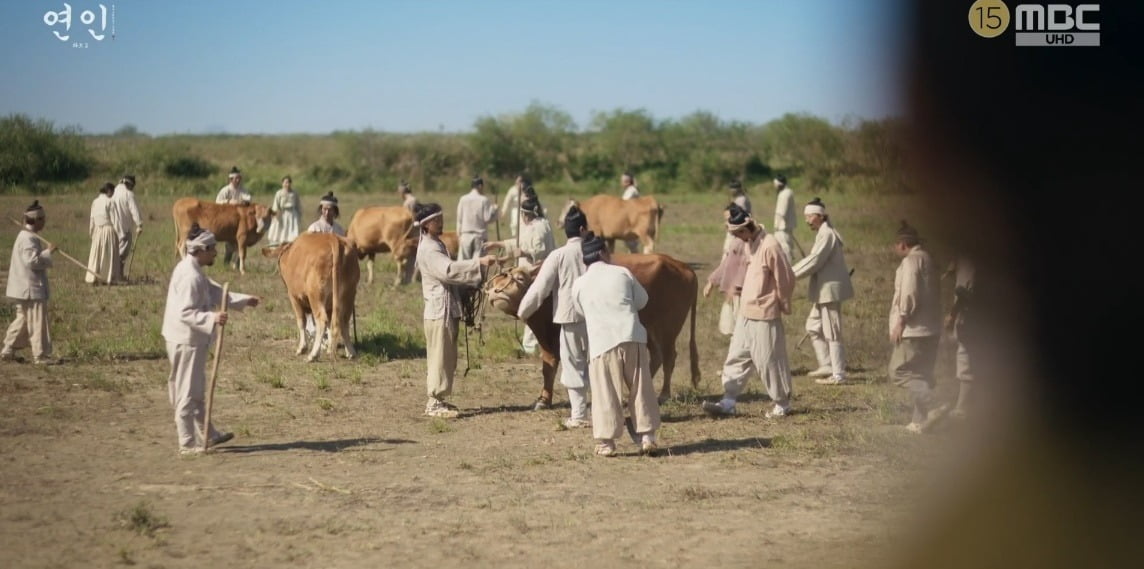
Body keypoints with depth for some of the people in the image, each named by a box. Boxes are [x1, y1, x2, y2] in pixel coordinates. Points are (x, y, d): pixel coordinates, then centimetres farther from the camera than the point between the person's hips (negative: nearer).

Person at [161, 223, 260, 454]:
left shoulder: (193, 271, 12)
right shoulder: (189, 276, -21)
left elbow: (216, 293, 20)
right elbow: (185, 312, -27)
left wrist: (245, 300, 16)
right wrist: (212, 318, -38)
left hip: (192, 340, 11)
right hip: (186, 341, -11)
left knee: (196, 391, 20)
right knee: (187, 392, -3)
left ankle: (208, 434, 31)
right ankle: (187, 443, 4)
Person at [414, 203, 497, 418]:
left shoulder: (437, 245, 17)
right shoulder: (428, 249, -15)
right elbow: (449, 270, -28)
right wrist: (479, 263, -31)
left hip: (448, 309, 10)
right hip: (439, 310, -10)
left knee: (446, 357, 13)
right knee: (440, 356, -7)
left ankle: (436, 400, 19)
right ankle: (434, 403, -5)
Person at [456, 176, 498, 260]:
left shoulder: (463, 199, -1)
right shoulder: (484, 200, -9)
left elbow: (459, 218, 3)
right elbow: (487, 218, -10)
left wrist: (459, 232, 12)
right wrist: (494, 209, 7)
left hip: (466, 235, 3)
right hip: (480, 235, -3)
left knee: (463, 260, 6)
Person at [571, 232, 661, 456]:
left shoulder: (579, 284, 6)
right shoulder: (622, 273, 6)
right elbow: (642, 300, 15)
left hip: (602, 342, 0)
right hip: (632, 338, 0)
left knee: (606, 394, 3)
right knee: (641, 389, 9)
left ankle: (606, 442, 2)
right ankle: (647, 437, 12)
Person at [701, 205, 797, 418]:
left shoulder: (769, 246, -20)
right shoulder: (750, 244, 8)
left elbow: (786, 279, -15)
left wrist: (783, 305, -3)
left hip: (765, 315, -9)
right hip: (746, 313, 9)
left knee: (769, 360, 1)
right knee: (737, 357, 9)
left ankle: (782, 405, 14)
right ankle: (728, 402, 14)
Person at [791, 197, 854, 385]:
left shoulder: (827, 235, -17)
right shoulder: (823, 233, 15)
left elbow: (814, 261, -22)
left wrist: (791, 274, -18)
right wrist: (794, 271, 12)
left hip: (830, 289, -11)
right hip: (824, 290, 11)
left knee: (831, 333, -5)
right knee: (813, 327, 17)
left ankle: (838, 375, 0)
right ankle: (827, 366, 23)